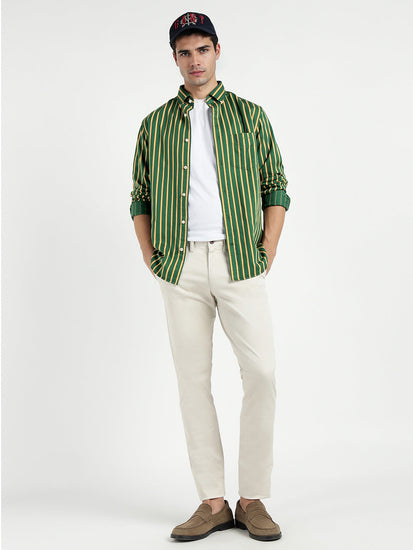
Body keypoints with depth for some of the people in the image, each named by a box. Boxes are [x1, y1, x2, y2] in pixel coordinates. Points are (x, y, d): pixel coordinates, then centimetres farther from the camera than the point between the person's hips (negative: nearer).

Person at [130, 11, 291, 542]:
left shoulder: (250, 115, 12)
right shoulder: (155, 124, 14)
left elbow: (276, 190, 10)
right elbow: (140, 198, 16)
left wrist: (268, 254, -1)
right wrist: (150, 258, 4)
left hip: (239, 260, -1)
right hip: (180, 264, 1)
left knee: (261, 372, -9)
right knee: (192, 379, 1)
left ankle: (253, 499, 3)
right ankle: (212, 502, 8)